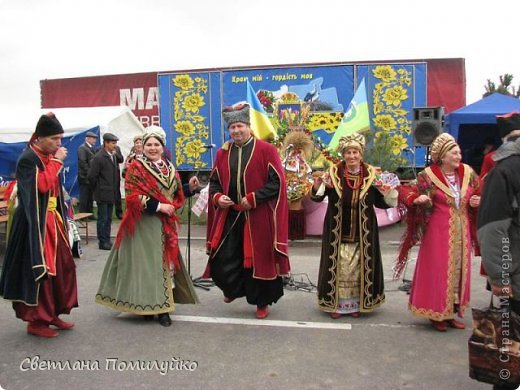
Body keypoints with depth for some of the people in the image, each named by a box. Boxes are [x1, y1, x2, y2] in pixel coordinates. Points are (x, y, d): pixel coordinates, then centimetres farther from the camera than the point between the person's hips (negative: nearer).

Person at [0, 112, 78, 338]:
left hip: (52, 220, 9)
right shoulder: (28, 158, -14)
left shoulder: (49, 157, 11)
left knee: (62, 266, 11)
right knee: (39, 270, -2)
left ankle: (53, 313, 24)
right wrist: (56, 161, -18)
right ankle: (36, 321, 11)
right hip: (35, 224, -9)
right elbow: (43, 185, -26)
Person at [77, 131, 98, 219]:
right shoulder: (82, 148, -10)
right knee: (84, 197, -2)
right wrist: (89, 173, -17)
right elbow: (82, 162, -17)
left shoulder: (92, 148, 16)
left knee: (90, 197, 11)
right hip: (85, 177, -8)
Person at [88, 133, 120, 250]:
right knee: (102, 218, 1)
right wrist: (98, 188, -4)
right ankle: (103, 242, 9)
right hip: (103, 194, -7)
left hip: (112, 193, 7)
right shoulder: (99, 157, -14)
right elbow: (91, 176, -15)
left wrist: (116, 189, 10)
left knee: (108, 218, 14)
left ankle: (107, 240, 22)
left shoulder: (113, 156, 9)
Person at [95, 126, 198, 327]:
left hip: (165, 224, 6)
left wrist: (171, 207, -7)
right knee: (146, 262, -2)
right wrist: (158, 206, -19)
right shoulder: (136, 167, -6)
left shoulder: (170, 168, 12)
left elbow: (179, 195, 15)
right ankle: (147, 304, 7)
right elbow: (132, 196, -15)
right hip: (143, 224, -6)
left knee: (164, 262, 9)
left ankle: (160, 304, 19)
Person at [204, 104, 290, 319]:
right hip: (229, 216, 4)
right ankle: (234, 288, 33)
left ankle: (262, 302, 26)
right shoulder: (223, 153, 8)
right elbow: (214, 181, 15)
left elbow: (277, 182, -9)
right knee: (222, 258, 2)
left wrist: (253, 199, -16)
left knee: (259, 259, 6)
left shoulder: (266, 150, -5)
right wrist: (217, 197, -6)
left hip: (258, 217, -3)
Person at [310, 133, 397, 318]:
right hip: (337, 232, -1)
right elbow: (317, 197, -7)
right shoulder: (333, 173, -6)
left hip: (362, 233, 1)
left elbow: (381, 203, 5)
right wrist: (317, 185, -26)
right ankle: (335, 303, 21)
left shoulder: (371, 175, -2)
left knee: (359, 268, 10)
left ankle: (357, 303, 25)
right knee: (337, 267, 6)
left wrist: (387, 191, -14)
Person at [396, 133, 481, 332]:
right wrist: (418, 200, -29)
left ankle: (451, 313, 23)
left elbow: (479, 194, 18)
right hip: (439, 232, -5)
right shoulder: (428, 176, -10)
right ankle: (437, 314, 14)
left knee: (458, 271, 10)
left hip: (462, 231, 5)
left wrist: (476, 202, -4)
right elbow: (412, 198, -8)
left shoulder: (468, 173, 4)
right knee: (438, 271, 0)